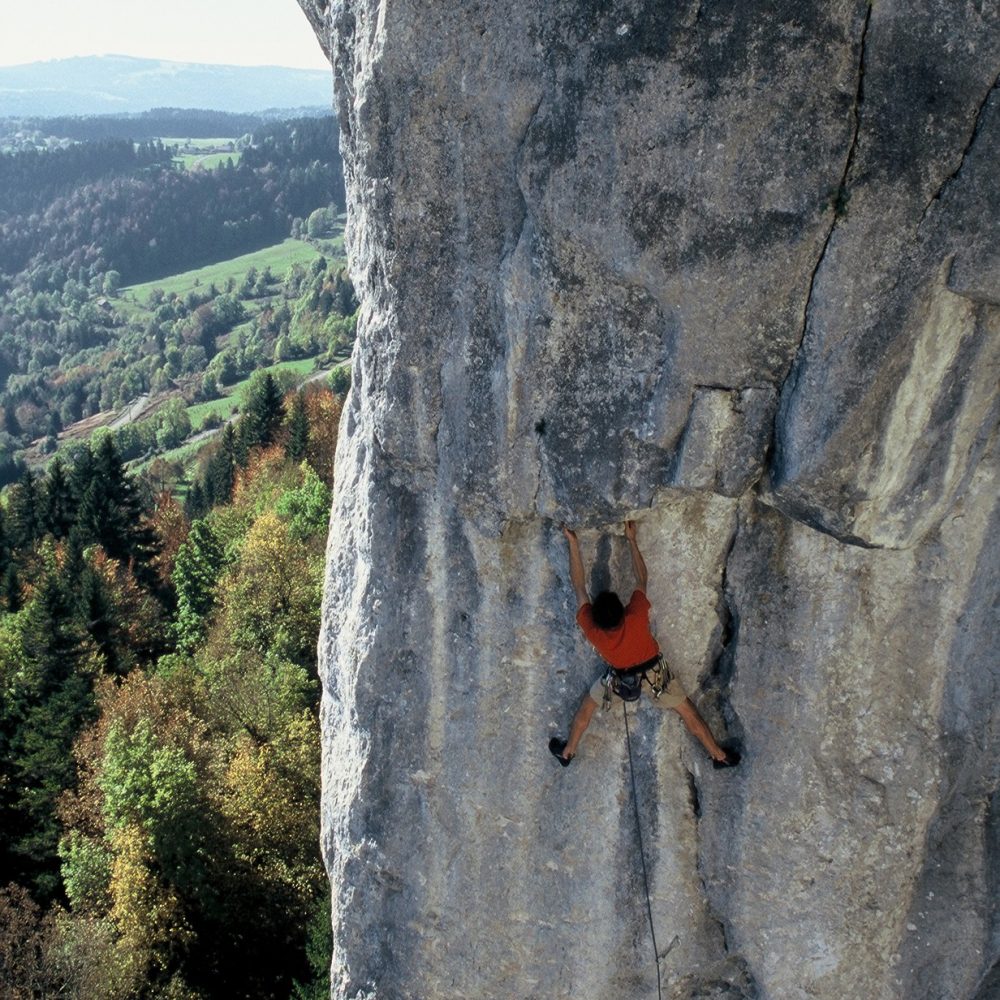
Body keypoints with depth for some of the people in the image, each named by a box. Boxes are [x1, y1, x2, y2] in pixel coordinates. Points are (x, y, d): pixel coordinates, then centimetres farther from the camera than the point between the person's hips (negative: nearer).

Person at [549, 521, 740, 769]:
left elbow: (579, 586, -26)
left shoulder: (591, 629, -36)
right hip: (655, 673, -1)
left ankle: (567, 752, 41)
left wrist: (573, 544, -24)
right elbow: (642, 579, -23)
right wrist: (632, 539, -19)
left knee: (587, 706, 25)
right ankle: (719, 755, 32)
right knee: (688, 713, 17)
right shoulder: (637, 618, -40)